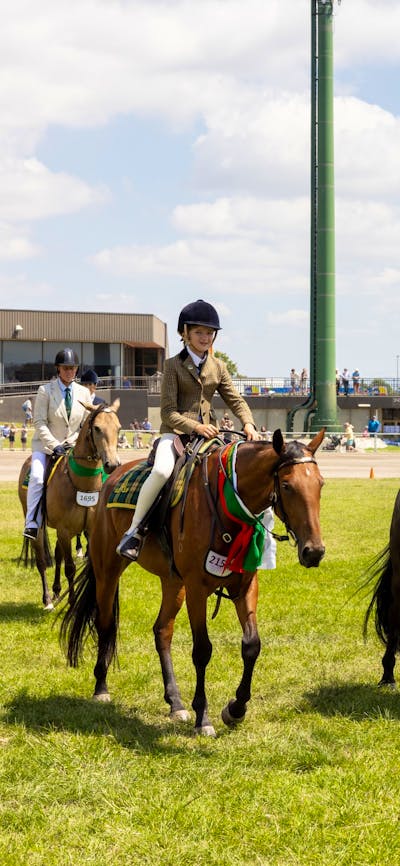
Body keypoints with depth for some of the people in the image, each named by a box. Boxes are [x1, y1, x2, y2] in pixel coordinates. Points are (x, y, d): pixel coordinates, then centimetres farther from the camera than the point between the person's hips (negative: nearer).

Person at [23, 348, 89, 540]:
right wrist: (54, 446, -20)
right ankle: (32, 523, -22)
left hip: (73, 445, 4)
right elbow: (39, 423, -11)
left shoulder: (83, 392, 4)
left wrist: (73, 442, -7)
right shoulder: (45, 391, -7)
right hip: (45, 444, -4)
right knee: (37, 477, -25)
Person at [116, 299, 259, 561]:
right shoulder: (175, 365, 0)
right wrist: (195, 427, -21)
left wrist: (248, 423, -11)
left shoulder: (218, 367, 14)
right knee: (162, 470, -33)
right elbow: (169, 412, -5)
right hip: (176, 431, -5)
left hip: (208, 432, 5)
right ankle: (135, 530, -20)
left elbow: (236, 400, 10)